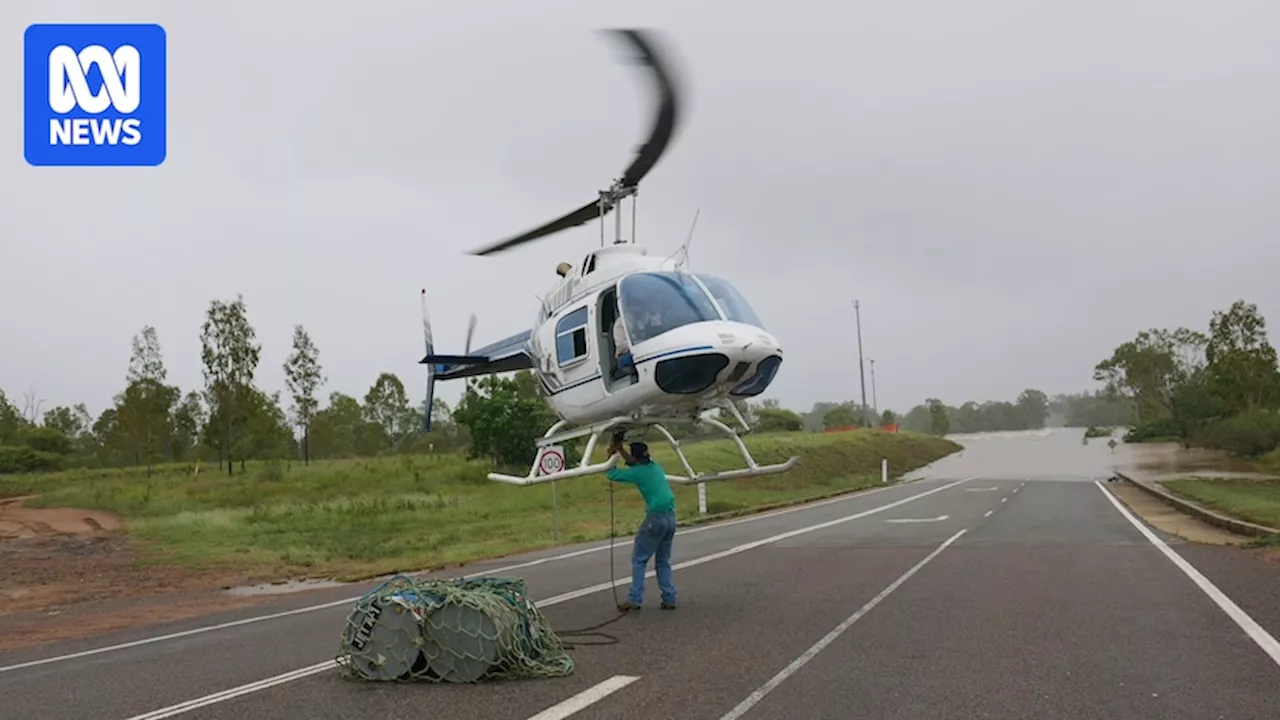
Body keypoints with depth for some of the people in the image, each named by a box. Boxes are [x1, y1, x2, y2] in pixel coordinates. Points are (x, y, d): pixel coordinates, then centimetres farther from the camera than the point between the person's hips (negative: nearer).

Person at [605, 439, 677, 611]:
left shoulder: (638, 472, -7)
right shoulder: (656, 466, 13)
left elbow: (612, 474, 1)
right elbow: (636, 463, 31)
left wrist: (611, 455, 14)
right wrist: (620, 450, 32)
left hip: (656, 518, -7)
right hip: (671, 518, 7)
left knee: (639, 559, 3)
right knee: (663, 561, 16)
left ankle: (634, 599, -1)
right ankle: (669, 599, 10)